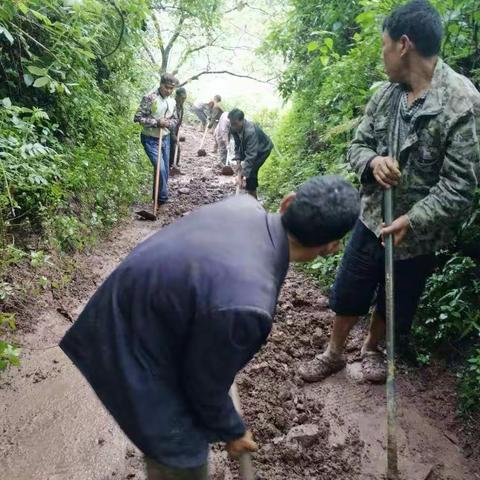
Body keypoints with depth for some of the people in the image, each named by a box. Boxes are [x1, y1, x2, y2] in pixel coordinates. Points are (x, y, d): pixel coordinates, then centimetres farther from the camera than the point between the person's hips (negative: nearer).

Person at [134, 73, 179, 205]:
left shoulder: (172, 102, 5)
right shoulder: (149, 98, -15)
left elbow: (175, 120, 15)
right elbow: (138, 118, -17)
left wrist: (168, 123, -9)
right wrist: (157, 122, -23)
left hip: (165, 138, 7)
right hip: (151, 140, -7)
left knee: (165, 170, 11)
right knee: (161, 169, -14)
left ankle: (158, 197, 27)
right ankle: (163, 198, 3)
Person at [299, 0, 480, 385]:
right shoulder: (386, 93, 0)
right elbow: (358, 145, 6)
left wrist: (411, 221, -28)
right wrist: (373, 162, -17)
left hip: (418, 234, -4)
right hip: (373, 217, 5)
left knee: (394, 304, 18)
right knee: (347, 294, 15)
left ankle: (372, 349, 47)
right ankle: (334, 353, 39)